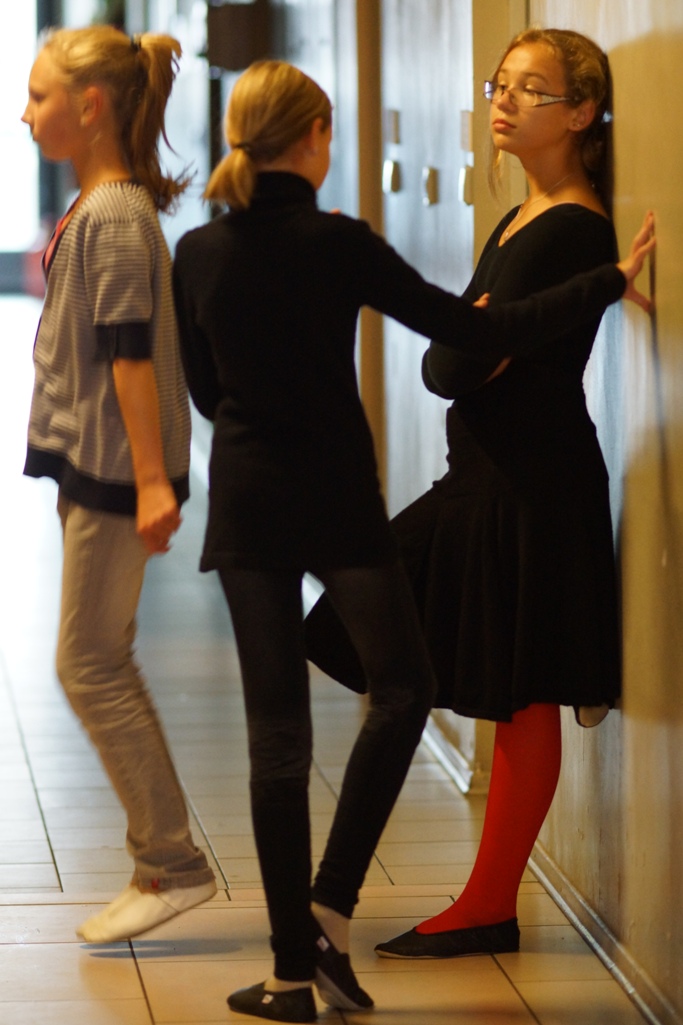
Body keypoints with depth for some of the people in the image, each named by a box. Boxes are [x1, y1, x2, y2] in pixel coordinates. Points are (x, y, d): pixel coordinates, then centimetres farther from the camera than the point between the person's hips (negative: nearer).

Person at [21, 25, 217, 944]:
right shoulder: (94, 208, 14)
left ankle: (174, 861, 1)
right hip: (88, 463, 10)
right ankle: (158, 862, 16)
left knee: (90, 664, -6)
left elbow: (131, 354, -20)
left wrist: (151, 480, -22)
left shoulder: (114, 217, -16)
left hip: (114, 470, -10)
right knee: (101, 663, 11)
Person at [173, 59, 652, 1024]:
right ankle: (331, 908, 5)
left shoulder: (197, 253, 0)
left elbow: (204, 390, 10)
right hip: (338, 499, -4)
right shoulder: (338, 244, -12)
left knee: (276, 726, 6)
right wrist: (607, 284, -2)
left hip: (246, 500, 4)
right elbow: (475, 332, -10)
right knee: (402, 687, 16)